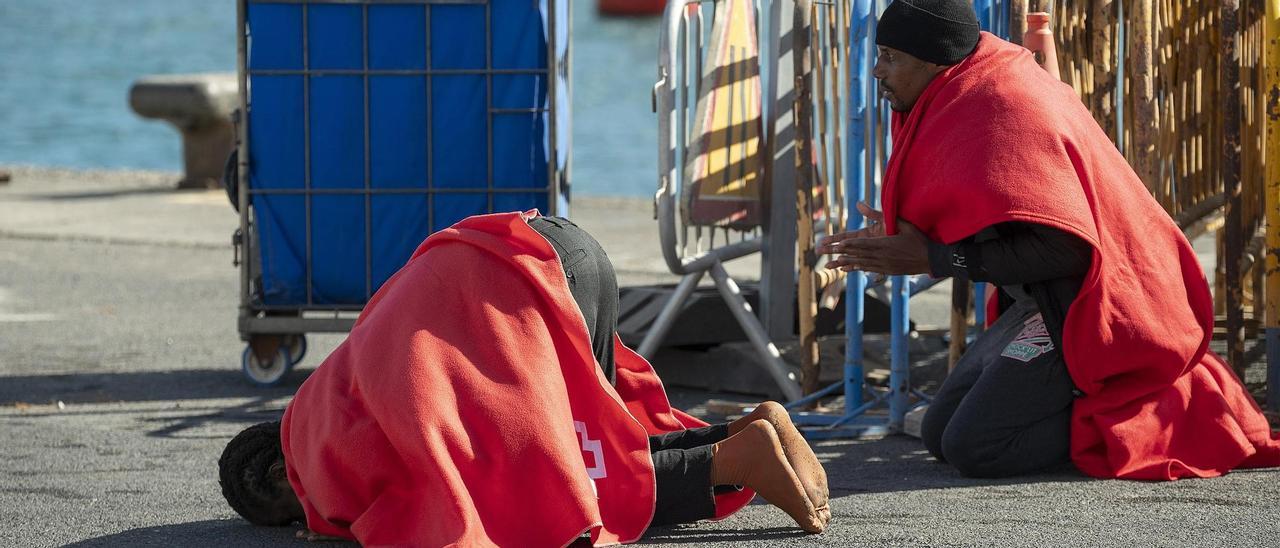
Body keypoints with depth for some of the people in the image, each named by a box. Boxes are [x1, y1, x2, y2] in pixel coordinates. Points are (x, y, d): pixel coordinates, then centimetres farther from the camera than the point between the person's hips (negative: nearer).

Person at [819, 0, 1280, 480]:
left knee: (973, 449, -18)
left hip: (1083, 309, -11)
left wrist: (931, 258, -24)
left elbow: (1064, 247, -29)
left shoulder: (1000, 114, -23)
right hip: (1038, 305, 11)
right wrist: (898, 240, 0)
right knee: (938, 435, 10)